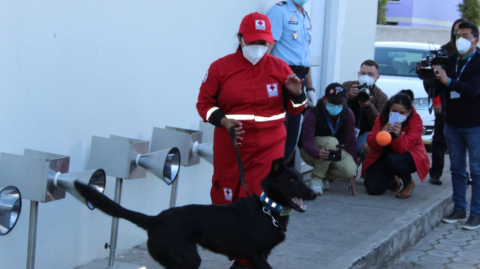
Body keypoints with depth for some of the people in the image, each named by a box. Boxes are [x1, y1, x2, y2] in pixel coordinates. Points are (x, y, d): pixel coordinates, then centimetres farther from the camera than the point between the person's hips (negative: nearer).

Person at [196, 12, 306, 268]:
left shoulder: (279, 67, 3)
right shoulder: (220, 67, -1)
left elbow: (294, 110, 11)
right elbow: (204, 103, 2)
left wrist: (296, 94, -11)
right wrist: (222, 120, -16)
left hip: (268, 148, 0)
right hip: (229, 149, 0)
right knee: (225, 202, 6)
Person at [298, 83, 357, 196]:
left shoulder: (348, 114, -11)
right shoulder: (312, 113, -23)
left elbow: (351, 142, -8)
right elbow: (307, 143, -29)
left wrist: (352, 175, -10)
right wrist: (319, 153, -54)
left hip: (336, 152, 4)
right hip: (311, 152, -4)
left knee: (350, 170, -28)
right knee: (331, 142, -37)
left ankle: (324, 177, 5)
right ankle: (316, 178, -18)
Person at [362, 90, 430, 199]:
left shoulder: (416, 120, -21)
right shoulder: (383, 117, -13)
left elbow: (402, 149, -31)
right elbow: (371, 144, -20)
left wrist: (397, 135, -50)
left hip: (411, 158, -3)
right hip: (383, 156, 3)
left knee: (393, 158, -38)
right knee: (373, 189, -16)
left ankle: (409, 183, -5)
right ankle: (392, 181, 22)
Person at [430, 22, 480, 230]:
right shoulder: (451, 61, 7)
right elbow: (436, 91, 6)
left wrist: (448, 81, -34)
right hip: (452, 124, 6)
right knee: (457, 168, 11)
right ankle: (459, 209, 19)